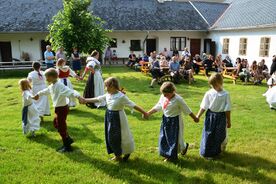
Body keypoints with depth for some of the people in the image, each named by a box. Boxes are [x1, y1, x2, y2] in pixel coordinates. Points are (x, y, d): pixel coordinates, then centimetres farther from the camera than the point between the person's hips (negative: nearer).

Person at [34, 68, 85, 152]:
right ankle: (68, 139, 34)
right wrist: (38, 94, 47)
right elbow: (46, 91, 30)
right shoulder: (52, 86, 7)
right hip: (58, 108, 10)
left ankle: (67, 146, 16)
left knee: (61, 127, 1)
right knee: (56, 123, 23)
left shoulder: (59, 86, -24)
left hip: (62, 108, -10)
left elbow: (70, 91, -38)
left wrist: (78, 96, -55)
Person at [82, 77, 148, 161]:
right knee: (110, 137, 14)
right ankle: (117, 154, 34)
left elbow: (133, 105, -21)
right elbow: (97, 99, 10)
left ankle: (127, 152, 33)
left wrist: (144, 112, -21)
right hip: (109, 117, 7)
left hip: (118, 118, -7)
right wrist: (85, 100, 11)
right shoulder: (107, 95, -1)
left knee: (119, 137, 7)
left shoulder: (121, 96, -21)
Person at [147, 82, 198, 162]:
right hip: (165, 120, 6)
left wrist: (195, 118, -1)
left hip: (175, 121, -6)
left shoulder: (178, 99, -21)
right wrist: (148, 113, 5)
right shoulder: (163, 97, -4)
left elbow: (187, 110, -11)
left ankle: (184, 146, 37)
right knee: (164, 138, 11)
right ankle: (168, 155, 29)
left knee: (175, 138, 5)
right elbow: (157, 107, 8)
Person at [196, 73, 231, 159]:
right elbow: (203, 106, -2)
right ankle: (206, 152, 23)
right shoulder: (209, 93, -6)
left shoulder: (225, 94, -10)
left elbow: (227, 109, -5)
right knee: (208, 134, 7)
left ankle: (215, 151, 34)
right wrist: (198, 116, -8)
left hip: (221, 117, -1)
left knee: (220, 135, 12)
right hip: (210, 116, 1)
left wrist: (228, 121, 0)